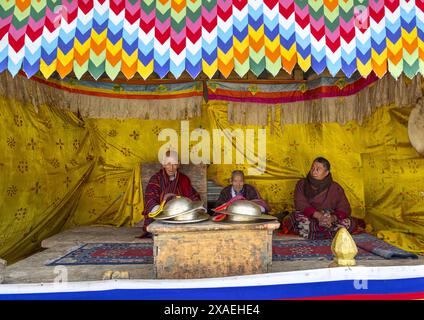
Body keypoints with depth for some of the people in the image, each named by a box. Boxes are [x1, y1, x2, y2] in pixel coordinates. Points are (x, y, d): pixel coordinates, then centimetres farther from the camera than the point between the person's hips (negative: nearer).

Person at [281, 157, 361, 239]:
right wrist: (317, 215, -27)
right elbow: (300, 205, -12)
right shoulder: (302, 184, 1)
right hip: (309, 218, -1)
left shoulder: (335, 188, 4)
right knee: (296, 217, -33)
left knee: (350, 223, -24)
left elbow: (344, 208, -4)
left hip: (330, 221, 1)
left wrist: (333, 218, -25)